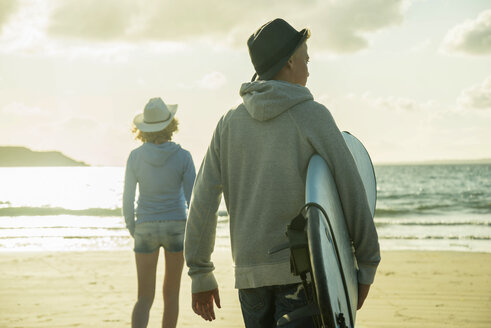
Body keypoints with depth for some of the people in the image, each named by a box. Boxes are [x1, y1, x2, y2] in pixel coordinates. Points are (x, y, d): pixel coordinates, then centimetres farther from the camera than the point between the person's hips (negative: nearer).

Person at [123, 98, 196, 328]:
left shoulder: (135, 157, -6)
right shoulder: (183, 156, -8)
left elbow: (128, 199, -2)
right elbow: (193, 198, -10)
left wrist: (132, 230, 13)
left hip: (146, 228, 0)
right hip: (176, 227, 0)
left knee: (145, 298, 4)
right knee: (171, 293, 16)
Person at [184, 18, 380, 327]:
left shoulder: (230, 122, 7)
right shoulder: (313, 116, -5)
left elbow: (203, 201, 4)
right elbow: (351, 192, -9)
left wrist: (200, 275, 11)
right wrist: (367, 267, 0)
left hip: (251, 273, 5)